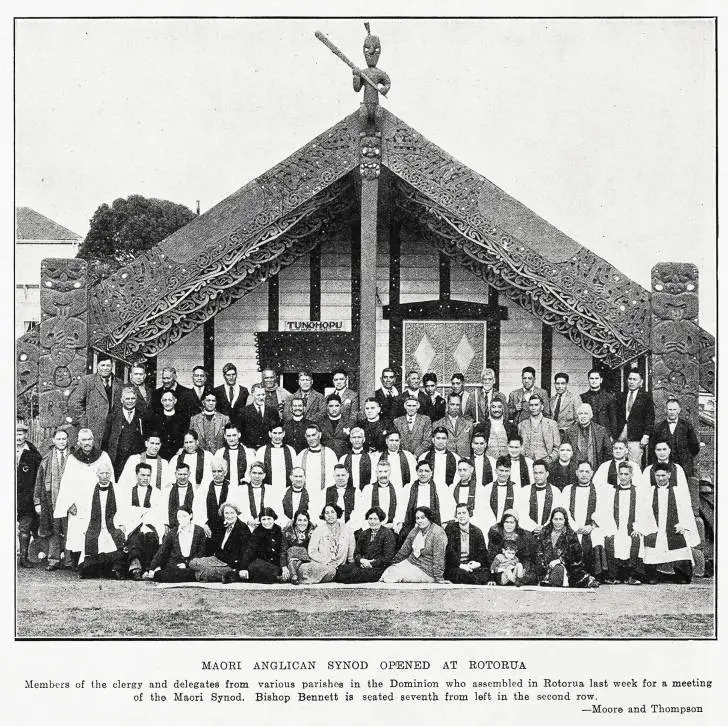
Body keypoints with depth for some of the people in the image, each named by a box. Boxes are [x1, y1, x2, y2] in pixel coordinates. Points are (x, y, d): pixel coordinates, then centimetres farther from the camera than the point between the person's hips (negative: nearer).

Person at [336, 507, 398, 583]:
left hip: (378, 568, -5)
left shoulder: (388, 534, -1)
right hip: (363, 564, 5)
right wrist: (361, 560, -7)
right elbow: (356, 553, 17)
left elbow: (388, 558, -7)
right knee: (341, 569, -28)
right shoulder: (363, 534, 19)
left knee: (355, 573, -33)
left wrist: (371, 564, -13)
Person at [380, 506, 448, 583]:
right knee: (390, 571, -16)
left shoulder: (438, 533, -15)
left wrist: (439, 579, -20)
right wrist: (394, 563, 17)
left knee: (397, 575, -24)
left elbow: (438, 559, -18)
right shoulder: (415, 530, 7)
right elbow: (404, 550, 16)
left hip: (426, 570, -7)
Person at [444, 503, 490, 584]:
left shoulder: (477, 531, 13)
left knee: (484, 573, -28)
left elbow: (483, 552, 9)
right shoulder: (450, 528, 3)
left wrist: (478, 562, -13)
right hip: (454, 566, -2)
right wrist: (460, 565, -20)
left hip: (471, 565, 3)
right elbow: (449, 550, -7)